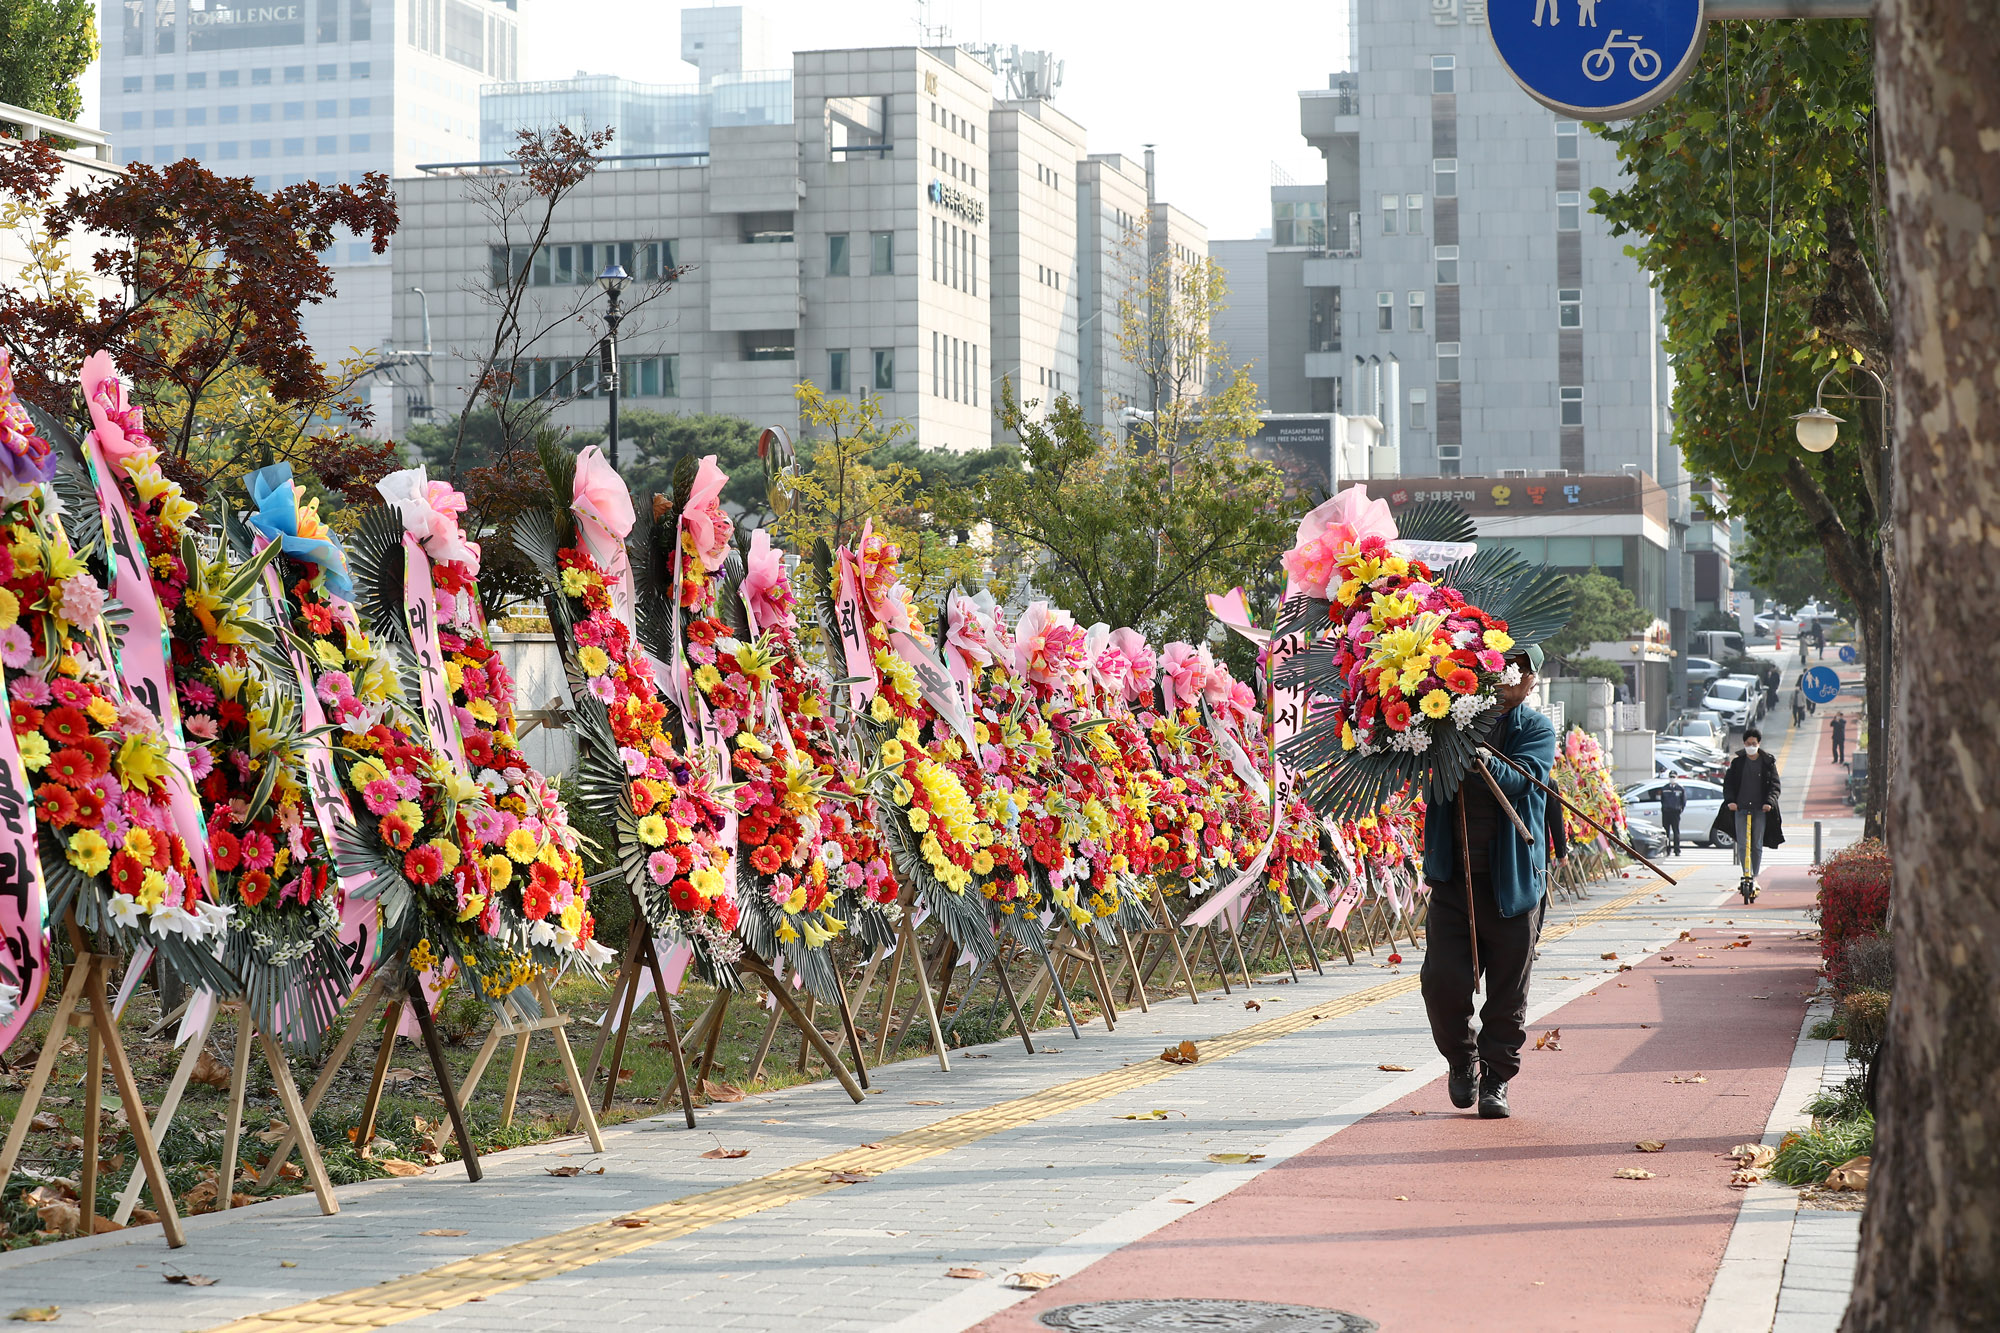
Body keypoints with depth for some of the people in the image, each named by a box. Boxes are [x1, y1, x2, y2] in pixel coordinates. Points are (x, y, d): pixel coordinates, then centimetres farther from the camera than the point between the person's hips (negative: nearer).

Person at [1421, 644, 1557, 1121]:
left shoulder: (1537, 730, 2)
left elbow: (1519, 780, -16)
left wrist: (1486, 762, -39)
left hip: (1512, 880, -1)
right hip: (1453, 874, 1)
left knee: (1508, 992, 3)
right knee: (1443, 980, -4)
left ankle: (1495, 1080, 17)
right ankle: (1462, 1061, 21)